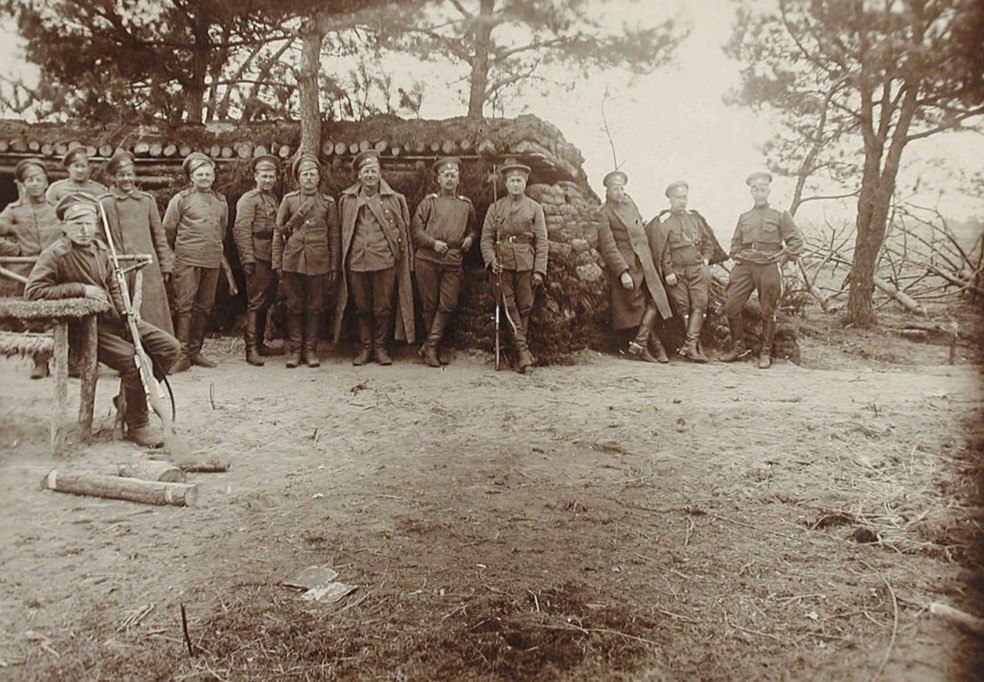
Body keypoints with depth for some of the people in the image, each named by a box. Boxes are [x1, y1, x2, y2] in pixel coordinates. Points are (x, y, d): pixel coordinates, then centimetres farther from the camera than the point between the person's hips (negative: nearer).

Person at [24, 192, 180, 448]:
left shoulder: (100, 248, 12)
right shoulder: (55, 254, -11)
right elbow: (33, 290, -21)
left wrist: (126, 313, 6)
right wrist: (81, 288, -22)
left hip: (116, 319, 8)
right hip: (87, 328, -8)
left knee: (169, 346, -3)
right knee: (132, 359, -28)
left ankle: (129, 400, 12)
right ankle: (137, 426, -10)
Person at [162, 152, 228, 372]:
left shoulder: (221, 201, 14)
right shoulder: (181, 199, 1)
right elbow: (167, 229, 5)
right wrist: (179, 250, 13)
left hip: (212, 261, 5)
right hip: (187, 260, -5)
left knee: (204, 306, 8)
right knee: (184, 305, -7)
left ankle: (195, 351, 17)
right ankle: (182, 354, -6)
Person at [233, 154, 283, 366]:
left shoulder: (274, 198, 18)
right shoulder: (248, 200, -4)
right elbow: (241, 230, -11)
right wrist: (248, 258, -19)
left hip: (272, 258, 8)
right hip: (258, 259, -8)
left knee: (267, 301, 13)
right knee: (255, 302, -7)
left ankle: (260, 342, 23)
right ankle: (251, 349, -5)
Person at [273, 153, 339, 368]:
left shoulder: (328, 203, 6)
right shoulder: (288, 200, 6)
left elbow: (334, 236, 6)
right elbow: (278, 232, 6)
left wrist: (334, 266, 2)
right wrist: (277, 263, 1)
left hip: (319, 264, 0)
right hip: (293, 262, 0)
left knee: (315, 308, 4)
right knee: (294, 308, 5)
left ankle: (310, 350, 13)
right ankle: (294, 350, 12)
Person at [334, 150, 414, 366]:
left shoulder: (395, 199, 6)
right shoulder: (347, 200, 10)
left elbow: (404, 230, 8)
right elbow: (341, 232, 11)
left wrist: (402, 257, 2)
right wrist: (341, 261, 5)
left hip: (385, 261, -1)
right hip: (357, 262, 2)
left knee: (383, 308, 3)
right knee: (362, 308, 8)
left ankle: (380, 348, 14)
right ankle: (365, 348, 17)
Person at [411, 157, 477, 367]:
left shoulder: (466, 204, 15)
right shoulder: (429, 202, 6)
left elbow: (473, 229, 26)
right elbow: (415, 228, 2)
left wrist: (470, 238, 4)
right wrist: (433, 243, -10)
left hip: (453, 262, 2)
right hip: (427, 259, -2)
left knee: (448, 305, -5)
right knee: (430, 305, 3)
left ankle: (430, 347, 2)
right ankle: (432, 348, 14)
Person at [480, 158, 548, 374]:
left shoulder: (535, 208, 9)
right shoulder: (495, 208, 11)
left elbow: (541, 241, 4)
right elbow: (486, 238, 6)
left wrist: (539, 270, -5)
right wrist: (491, 260, -11)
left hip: (526, 264, 0)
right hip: (503, 264, 0)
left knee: (525, 306, 2)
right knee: (509, 305, -10)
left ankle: (520, 354, 12)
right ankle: (523, 350, -13)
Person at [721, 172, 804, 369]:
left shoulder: (780, 216, 5)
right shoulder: (744, 217, 15)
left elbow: (796, 241, 5)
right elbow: (735, 243, 24)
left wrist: (781, 258, -2)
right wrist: (739, 257, 8)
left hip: (769, 267, -3)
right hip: (745, 267, 3)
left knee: (768, 311, 2)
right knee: (730, 306, -6)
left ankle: (765, 353, 12)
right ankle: (738, 347, 9)